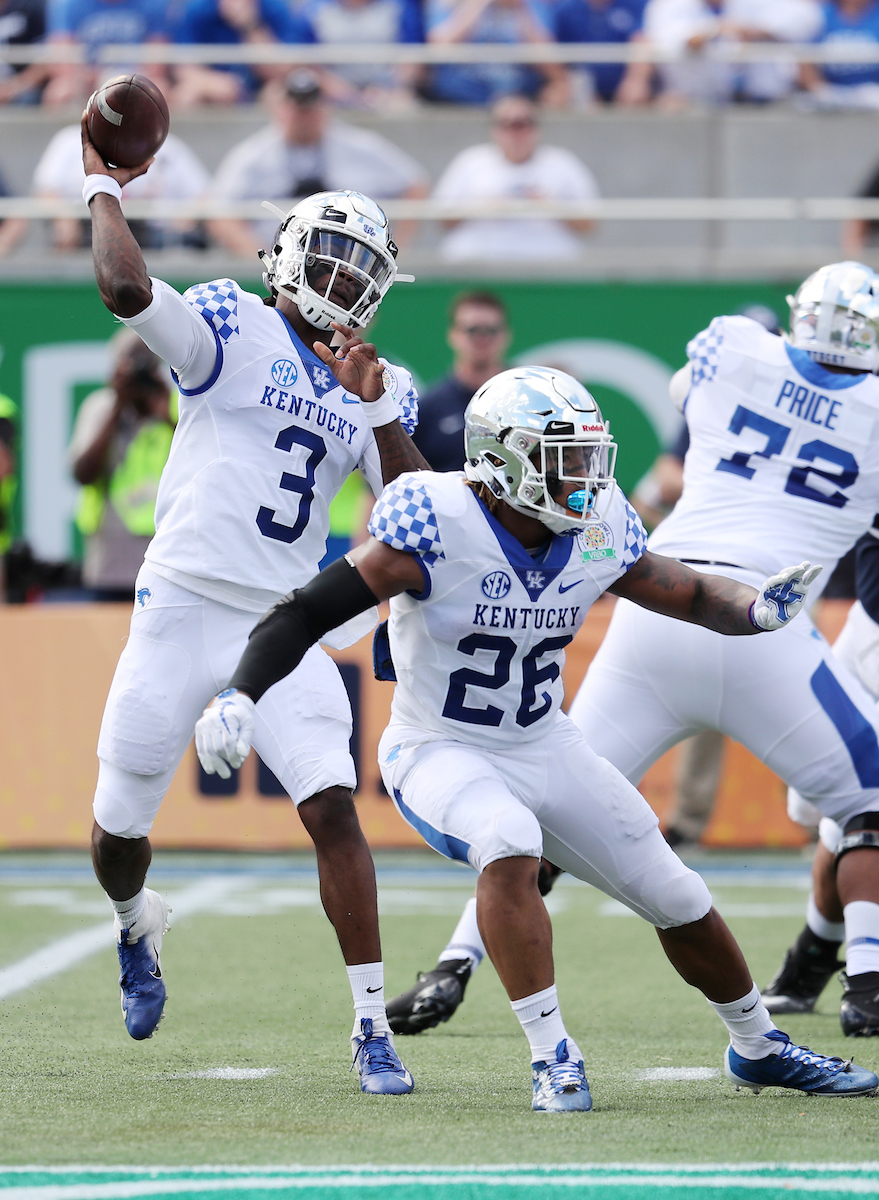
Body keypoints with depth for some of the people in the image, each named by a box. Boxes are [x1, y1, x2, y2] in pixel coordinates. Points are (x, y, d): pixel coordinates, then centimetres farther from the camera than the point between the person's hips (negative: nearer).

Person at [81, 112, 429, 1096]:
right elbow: (126, 289, -23)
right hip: (182, 613, -3)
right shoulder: (230, 328, -4)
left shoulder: (378, 387, 11)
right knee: (119, 829, 9)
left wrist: (377, 407, -12)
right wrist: (102, 186, -11)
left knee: (332, 806, -17)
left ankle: (373, 1025, -13)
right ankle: (136, 925, 46)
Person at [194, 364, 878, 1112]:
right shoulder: (437, 526, -25)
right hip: (440, 752, -5)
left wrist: (757, 609, -15)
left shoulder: (598, 531, -8)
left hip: (546, 748, 6)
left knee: (677, 897, 8)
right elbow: (309, 612, -24)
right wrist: (240, 698, -37)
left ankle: (759, 1049, 33)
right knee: (509, 848, -36)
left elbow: (689, 595, 7)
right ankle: (552, 1056, -27)